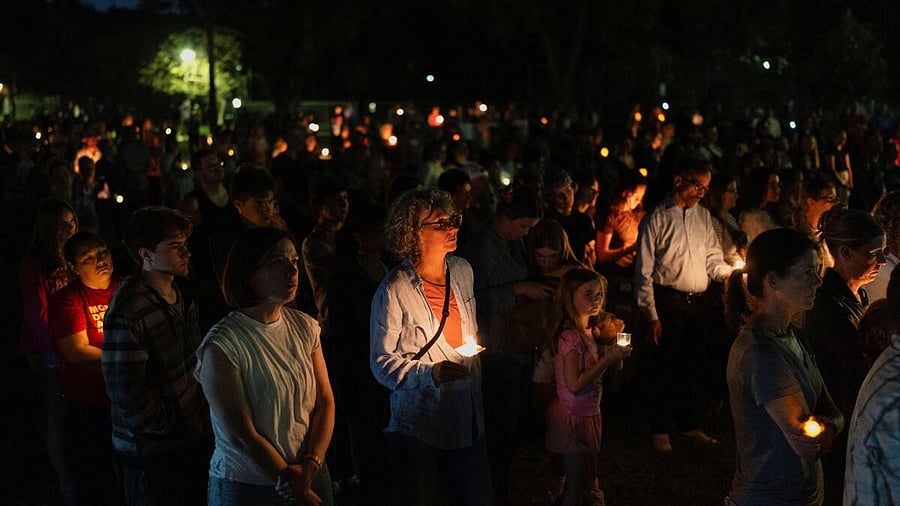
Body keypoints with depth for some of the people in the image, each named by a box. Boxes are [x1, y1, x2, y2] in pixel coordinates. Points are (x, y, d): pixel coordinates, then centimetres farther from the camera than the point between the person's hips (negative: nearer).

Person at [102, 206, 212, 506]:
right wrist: (171, 426, -13)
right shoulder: (127, 313, -23)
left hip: (194, 437, 7)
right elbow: (126, 393, -23)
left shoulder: (182, 290, 4)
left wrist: (201, 420, 13)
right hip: (152, 450, -7)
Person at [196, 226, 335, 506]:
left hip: (311, 475, 5)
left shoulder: (305, 327, 1)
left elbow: (325, 401, 0)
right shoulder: (221, 345, -17)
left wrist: (311, 466, -14)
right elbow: (241, 435, -17)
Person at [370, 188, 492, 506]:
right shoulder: (394, 291, -16)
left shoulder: (462, 271, 5)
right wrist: (430, 373, -28)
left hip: (468, 417, 6)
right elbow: (383, 363, -15)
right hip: (419, 426, -6)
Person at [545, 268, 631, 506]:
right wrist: (607, 359, -23)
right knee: (576, 483, 0)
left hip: (589, 413, 9)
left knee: (589, 477, 17)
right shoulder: (571, 336, -22)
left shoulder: (588, 331, 6)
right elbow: (575, 384, -27)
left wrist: (613, 348, -1)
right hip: (573, 417, -9)